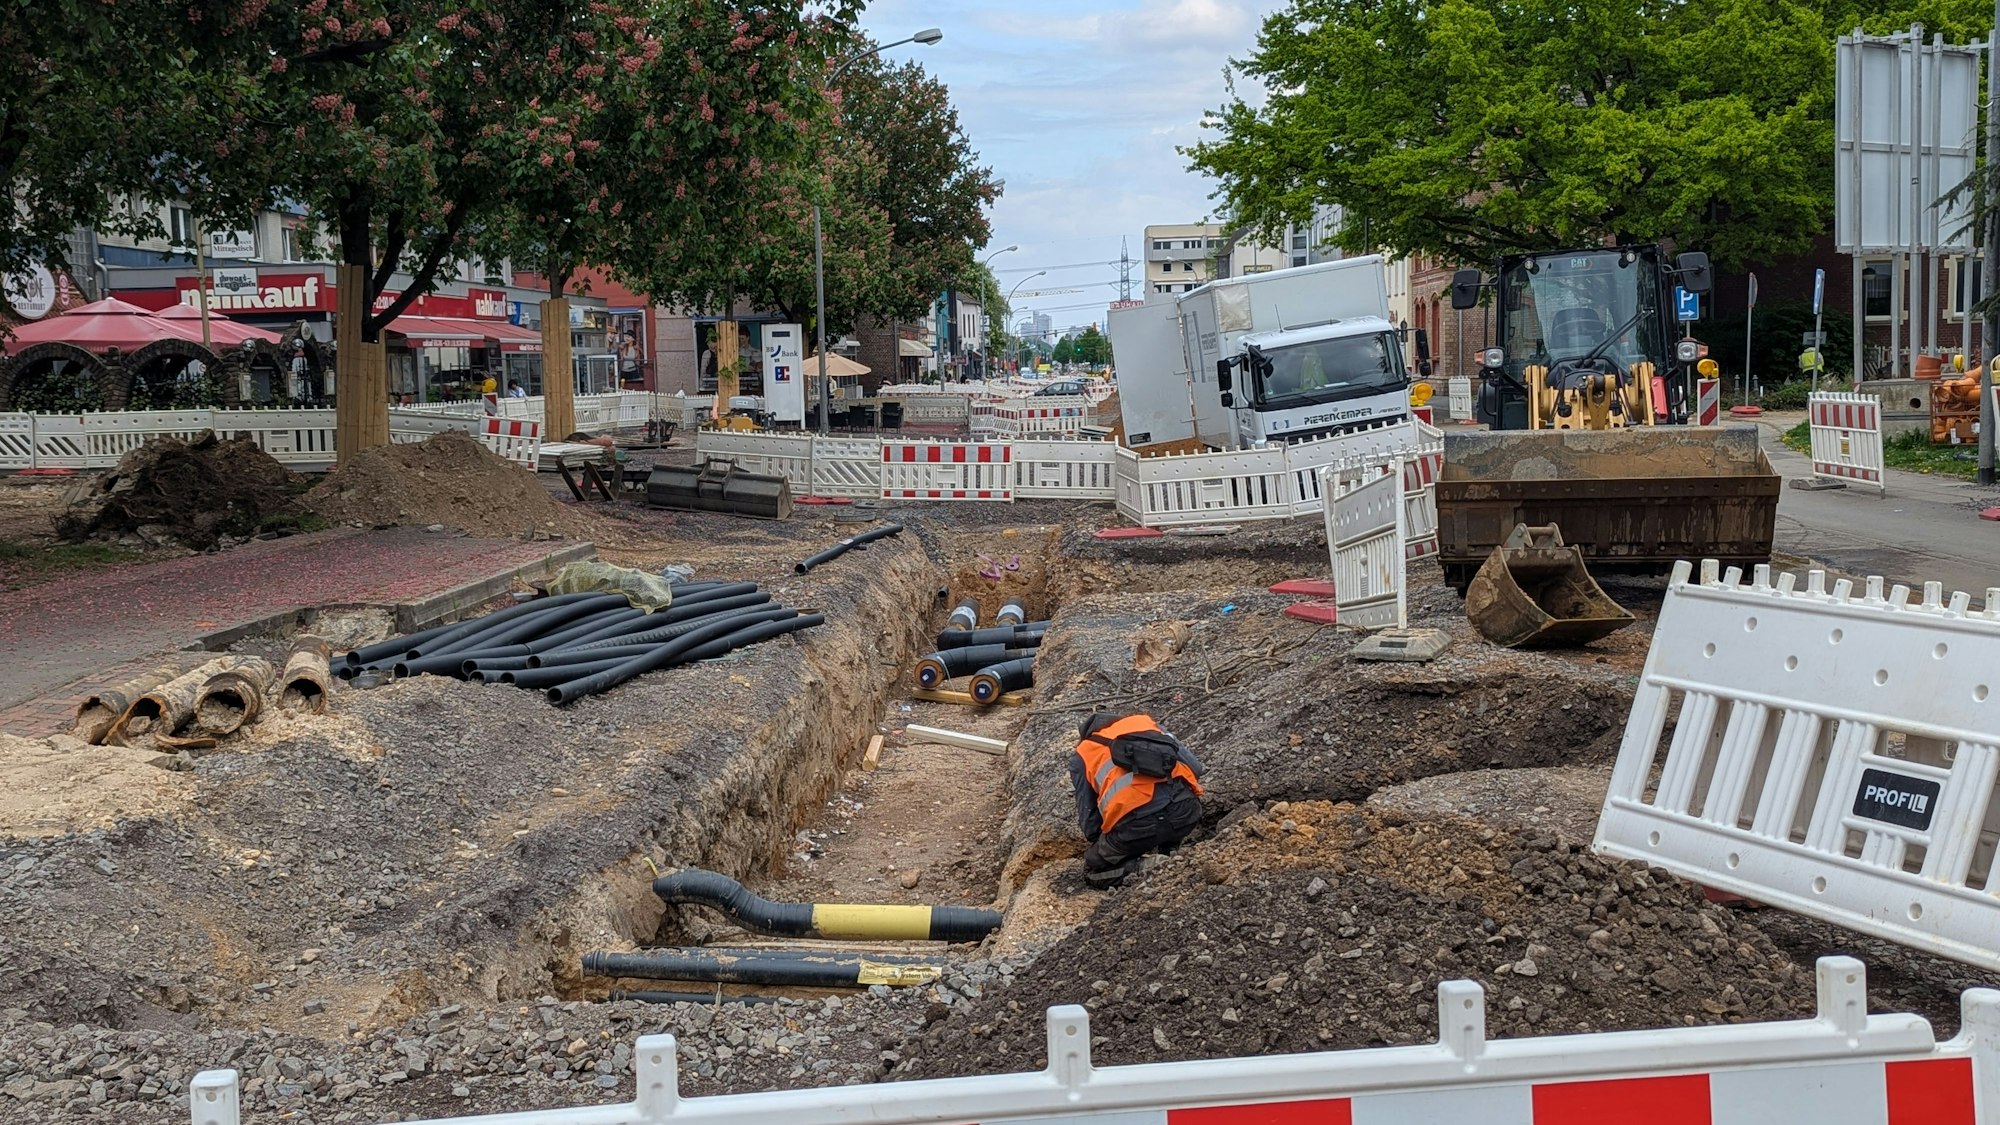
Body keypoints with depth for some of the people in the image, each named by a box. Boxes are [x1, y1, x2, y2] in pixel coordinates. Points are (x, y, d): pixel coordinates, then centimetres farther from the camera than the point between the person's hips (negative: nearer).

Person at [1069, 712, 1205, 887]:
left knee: (1095, 873, 23)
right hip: (1185, 808, 3)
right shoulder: (1146, 722, 30)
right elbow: (1195, 767, 24)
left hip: (1137, 820, -3)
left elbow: (1089, 820, 21)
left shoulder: (1082, 755, 25)